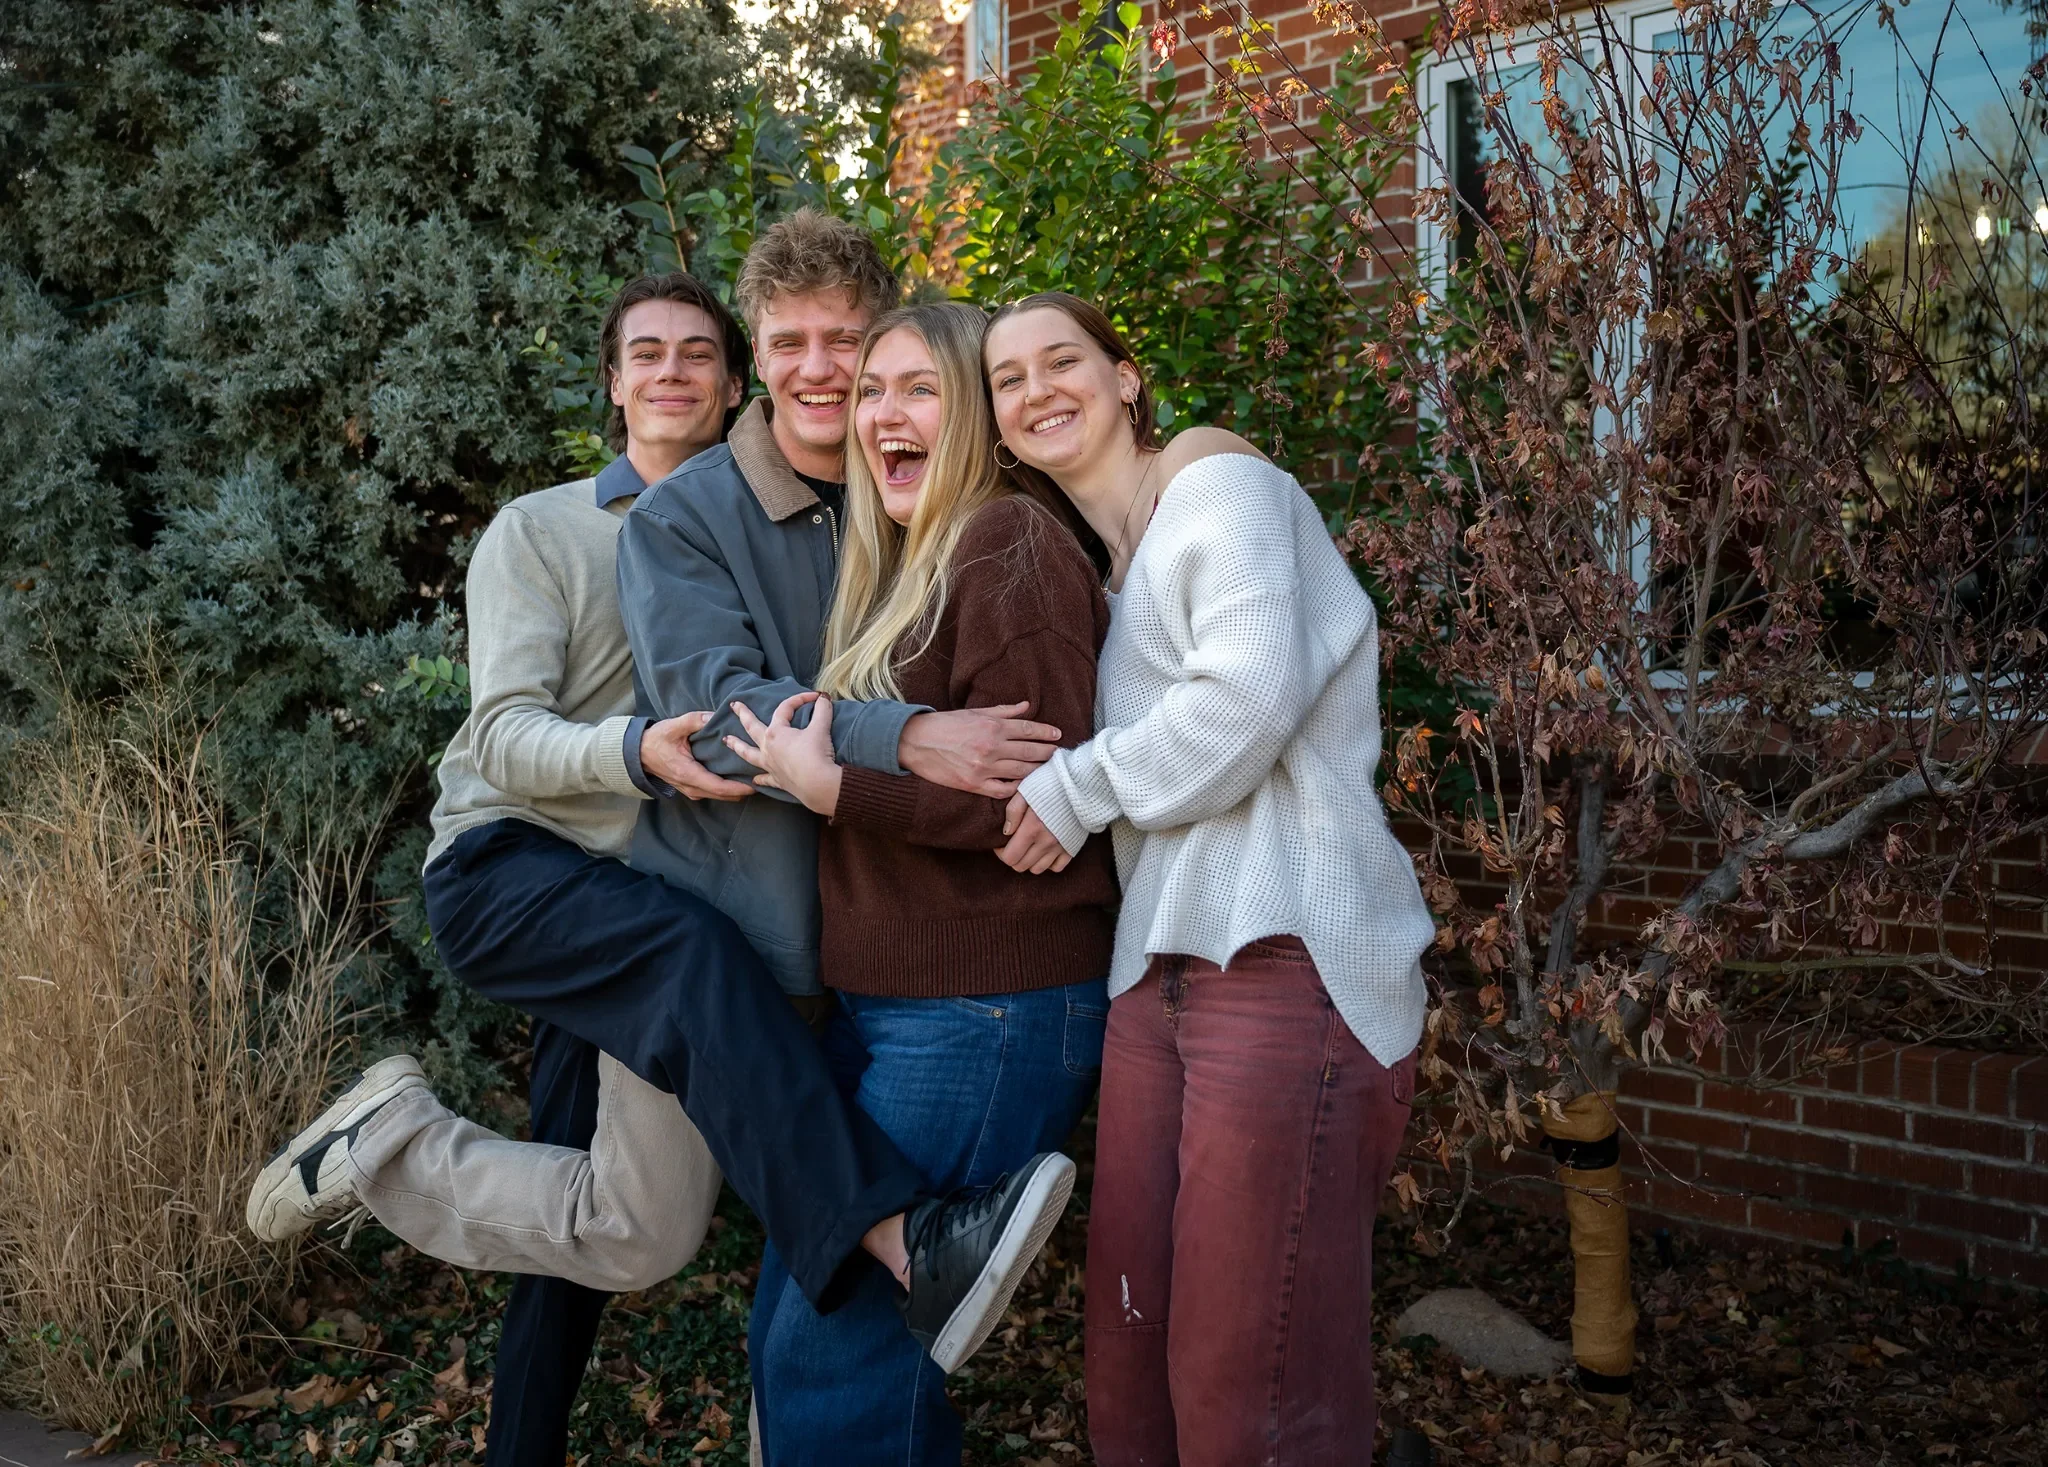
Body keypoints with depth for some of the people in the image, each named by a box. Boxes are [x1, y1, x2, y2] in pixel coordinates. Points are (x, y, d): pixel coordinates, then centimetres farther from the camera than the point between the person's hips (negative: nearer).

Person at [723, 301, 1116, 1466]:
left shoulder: (1008, 544, -11)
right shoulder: (897, 566, 17)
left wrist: (835, 789, -19)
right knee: (793, 1317, 14)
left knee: (834, 1345, -5)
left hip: (990, 1011, -9)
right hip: (882, 1005, 9)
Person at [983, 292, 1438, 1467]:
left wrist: (1077, 792, -5)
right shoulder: (1104, 566, 24)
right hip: (1165, 961, 8)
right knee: (1132, 1356, 11)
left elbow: (1247, 701, -15)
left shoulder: (1218, 484, -1)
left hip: (1285, 957, -8)